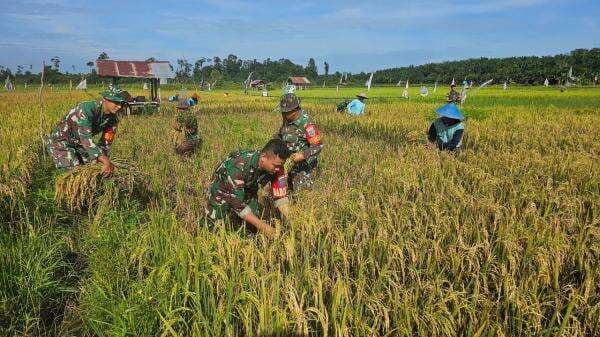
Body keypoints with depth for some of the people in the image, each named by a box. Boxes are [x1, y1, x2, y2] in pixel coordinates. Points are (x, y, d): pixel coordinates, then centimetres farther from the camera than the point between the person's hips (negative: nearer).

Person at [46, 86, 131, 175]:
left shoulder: (113, 119, -9)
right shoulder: (87, 109, -32)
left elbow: (105, 143, -6)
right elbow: (86, 138, -41)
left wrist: (103, 163, -24)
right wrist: (106, 161, -50)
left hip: (79, 145, 7)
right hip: (60, 142, -7)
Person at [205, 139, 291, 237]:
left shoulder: (276, 168, -25)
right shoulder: (238, 166, -41)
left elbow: (280, 196, -17)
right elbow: (236, 202, -39)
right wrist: (262, 226, -42)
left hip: (248, 190, 4)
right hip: (222, 190, -4)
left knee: (252, 228, -4)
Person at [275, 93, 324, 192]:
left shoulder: (306, 123, -23)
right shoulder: (287, 119, 1)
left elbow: (318, 146, -23)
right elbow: (280, 133, 21)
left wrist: (303, 156, -33)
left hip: (304, 164, -8)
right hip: (288, 162, 8)